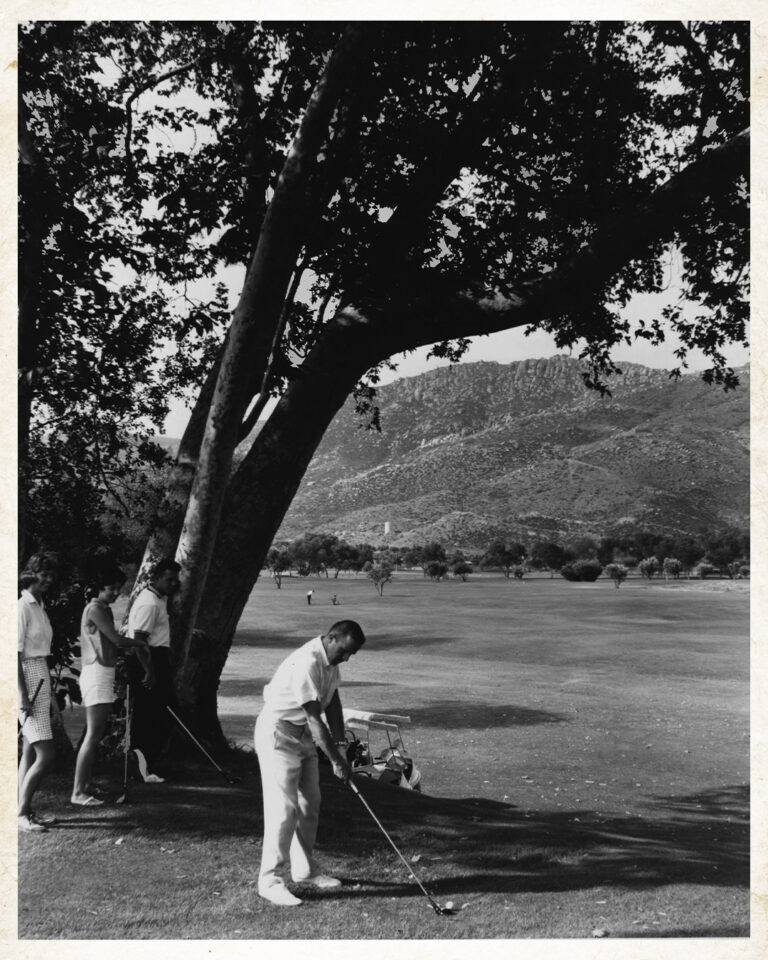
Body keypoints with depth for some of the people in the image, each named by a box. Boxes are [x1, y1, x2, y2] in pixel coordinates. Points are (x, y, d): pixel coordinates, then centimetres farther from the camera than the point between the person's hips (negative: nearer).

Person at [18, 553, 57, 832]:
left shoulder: (39, 607, 14)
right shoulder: (23, 606, -12)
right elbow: (16, 654, -16)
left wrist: (45, 692, 15)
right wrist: (24, 696, -21)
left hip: (41, 679, 9)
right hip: (27, 680, -9)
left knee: (30, 753, 11)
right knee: (45, 755, -10)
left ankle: (26, 811, 16)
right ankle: (22, 813, -2)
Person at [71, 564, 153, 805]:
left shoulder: (103, 609, 18)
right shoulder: (95, 609, -12)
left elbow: (112, 644, 17)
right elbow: (118, 641, -17)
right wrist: (141, 643, 1)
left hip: (103, 675, 10)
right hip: (97, 674, -10)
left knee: (94, 735, 10)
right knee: (93, 736, -10)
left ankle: (84, 787, 14)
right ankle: (78, 792, -9)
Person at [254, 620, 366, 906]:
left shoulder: (330, 662, 2)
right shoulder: (306, 664, -29)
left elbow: (332, 705, 5)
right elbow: (314, 719, -27)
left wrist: (340, 746, -3)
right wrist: (336, 760, -23)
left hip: (304, 735, 9)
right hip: (278, 735, -9)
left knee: (310, 805, 13)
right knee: (284, 808, -10)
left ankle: (304, 870, 27)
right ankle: (269, 881, -1)